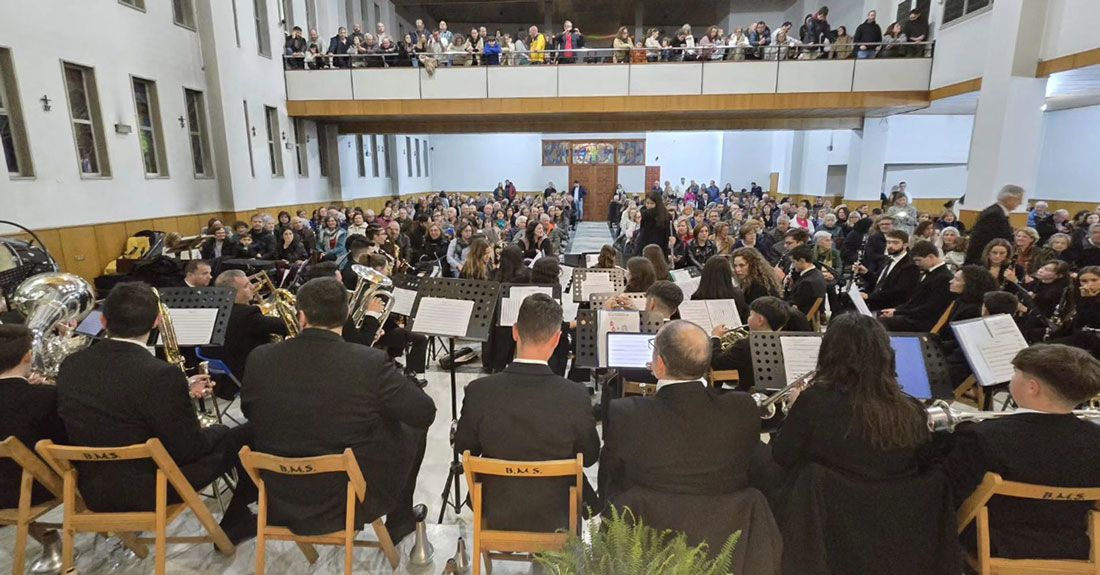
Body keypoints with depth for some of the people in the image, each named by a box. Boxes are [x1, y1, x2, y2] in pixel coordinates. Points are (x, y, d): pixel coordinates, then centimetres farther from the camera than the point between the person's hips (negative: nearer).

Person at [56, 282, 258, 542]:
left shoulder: (70, 365, -4)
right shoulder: (160, 374, -27)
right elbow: (190, 449, -19)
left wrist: (182, 391, 13)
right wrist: (216, 430, 2)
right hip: (148, 492, -7)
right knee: (246, 435, 6)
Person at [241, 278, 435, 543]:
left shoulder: (260, 359, -12)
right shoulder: (371, 363, -24)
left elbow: (249, 412, 7)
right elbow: (426, 413, -14)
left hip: (279, 505, 4)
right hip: (352, 504, -3)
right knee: (413, 428, 18)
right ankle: (399, 522, 37)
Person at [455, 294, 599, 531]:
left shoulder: (479, 392, -24)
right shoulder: (575, 397, -27)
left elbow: (464, 447, -6)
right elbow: (589, 456, -10)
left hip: (495, 514, 2)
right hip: (555, 518, -1)